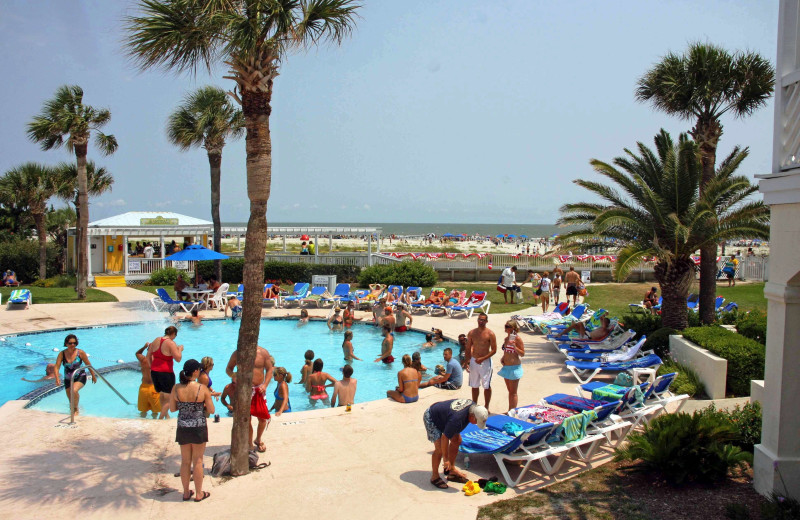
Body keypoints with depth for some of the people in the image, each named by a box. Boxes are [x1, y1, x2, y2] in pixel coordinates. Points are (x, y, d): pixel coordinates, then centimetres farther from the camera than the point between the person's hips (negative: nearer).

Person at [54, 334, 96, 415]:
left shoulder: (80, 353, -12)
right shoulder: (62, 354, -8)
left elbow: (88, 365, -2)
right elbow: (57, 367, -14)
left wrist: (93, 376, 6)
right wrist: (57, 378, -31)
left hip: (80, 377, -3)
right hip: (68, 379, 3)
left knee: (74, 391, -31)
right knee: (70, 398, 13)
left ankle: (76, 409, -9)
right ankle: (72, 409, 46)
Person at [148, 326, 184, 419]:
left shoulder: (156, 340, 8)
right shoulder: (171, 343, -14)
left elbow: (148, 356, 14)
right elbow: (178, 358, -18)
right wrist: (180, 349, -1)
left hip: (154, 372, 7)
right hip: (166, 373, -7)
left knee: (162, 395, 22)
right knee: (168, 398, 4)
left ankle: (166, 415, 31)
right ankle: (160, 419, -1)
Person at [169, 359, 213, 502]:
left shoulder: (176, 388, -7)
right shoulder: (203, 388, -15)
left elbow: (172, 409, 4)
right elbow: (211, 410, -8)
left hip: (183, 429, 3)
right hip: (199, 428, -3)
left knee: (185, 461, 16)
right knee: (198, 461, 10)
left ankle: (186, 492, 28)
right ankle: (199, 494, 20)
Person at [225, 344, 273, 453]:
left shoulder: (263, 352, -4)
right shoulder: (237, 354, -6)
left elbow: (269, 369, 3)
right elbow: (228, 368, 4)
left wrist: (265, 384, -10)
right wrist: (232, 375, -20)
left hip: (259, 390, 1)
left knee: (263, 418, 4)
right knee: (246, 420, 1)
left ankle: (258, 440, 31)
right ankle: (250, 444, 19)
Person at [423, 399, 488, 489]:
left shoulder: (472, 405, -14)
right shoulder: (457, 419, -39)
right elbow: (444, 438, -31)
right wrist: (446, 459, -22)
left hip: (442, 416, 9)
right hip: (431, 418, -9)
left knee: (457, 441, 8)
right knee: (440, 448, -18)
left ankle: (451, 470, 21)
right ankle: (434, 476, 0)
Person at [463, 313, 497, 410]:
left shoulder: (490, 334, -9)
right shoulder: (472, 333, 3)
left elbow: (494, 350, -9)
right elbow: (468, 349, 8)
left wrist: (482, 359, -18)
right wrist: (466, 362, 1)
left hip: (485, 362, -4)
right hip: (473, 361, 4)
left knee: (486, 386, 3)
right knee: (474, 386, 13)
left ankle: (486, 407, 16)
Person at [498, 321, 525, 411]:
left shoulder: (517, 338, -14)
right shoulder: (506, 338, 10)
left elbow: (522, 354, -14)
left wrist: (514, 346, -26)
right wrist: (503, 358, 7)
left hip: (514, 367, -8)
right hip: (506, 367, 8)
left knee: (513, 392, -1)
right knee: (510, 391, 16)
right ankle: (509, 411, 25)